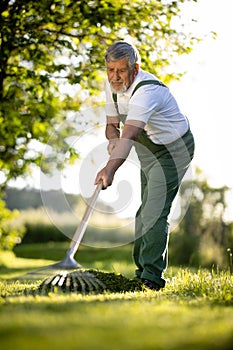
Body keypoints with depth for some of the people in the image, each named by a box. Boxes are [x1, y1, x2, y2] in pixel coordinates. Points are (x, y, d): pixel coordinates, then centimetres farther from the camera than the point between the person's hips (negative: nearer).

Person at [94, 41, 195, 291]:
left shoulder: (147, 90, -33)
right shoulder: (112, 84, -5)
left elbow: (130, 133, -47)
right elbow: (112, 124, 6)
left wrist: (110, 168, -59)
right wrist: (112, 137, -19)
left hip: (174, 149, -8)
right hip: (148, 150, 9)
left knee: (155, 213, -18)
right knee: (144, 212, 11)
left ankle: (152, 276, -17)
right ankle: (142, 269, 20)